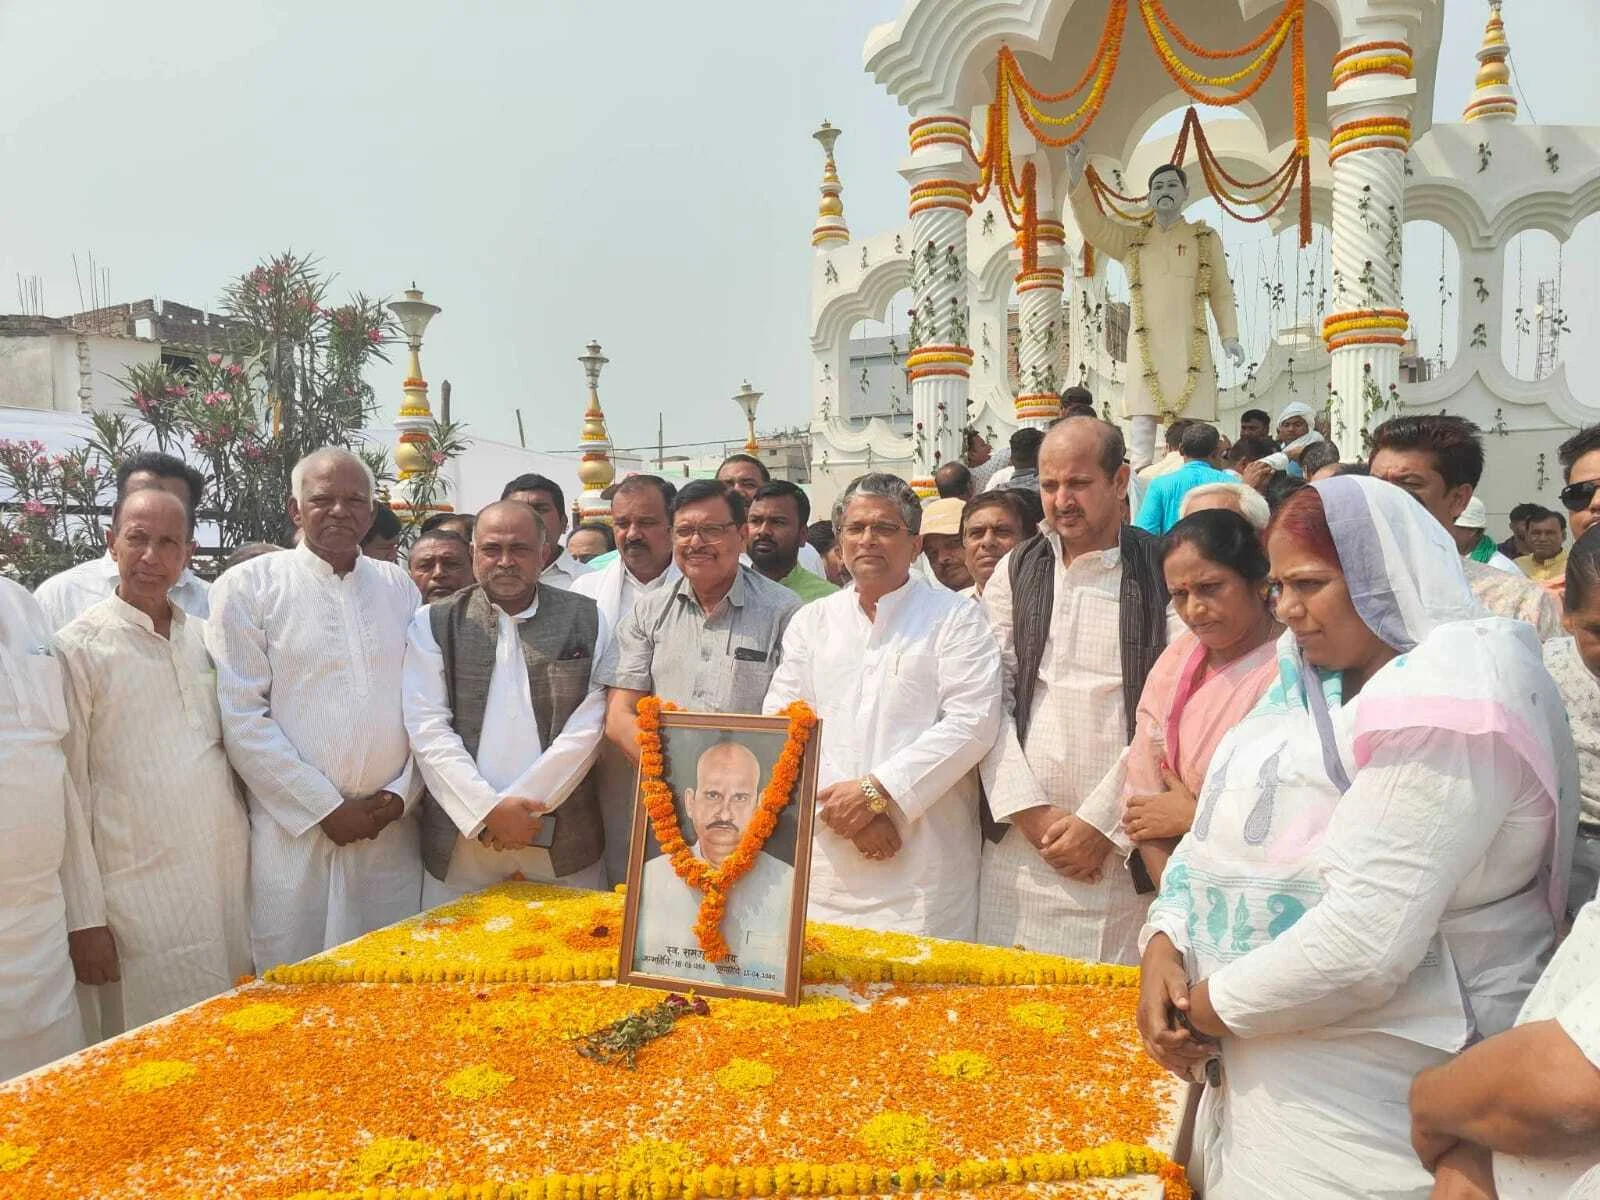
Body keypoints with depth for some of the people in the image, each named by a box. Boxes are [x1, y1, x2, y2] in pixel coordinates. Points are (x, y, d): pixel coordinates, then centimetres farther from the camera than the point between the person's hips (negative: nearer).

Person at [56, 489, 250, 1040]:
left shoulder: (208, 638, 8)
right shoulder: (77, 648, -6)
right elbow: (66, 790, -7)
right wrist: (85, 917, -9)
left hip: (231, 879, 5)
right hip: (139, 895, -5)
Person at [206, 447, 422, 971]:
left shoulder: (399, 588, 10)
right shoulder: (248, 586, -2)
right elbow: (240, 717, -8)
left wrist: (402, 793, -3)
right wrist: (326, 809, -10)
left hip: (391, 828, 4)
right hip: (292, 831, -3)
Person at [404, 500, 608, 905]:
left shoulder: (585, 619, 4)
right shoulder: (433, 624, 4)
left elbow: (588, 726, -2)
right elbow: (427, 728, -3)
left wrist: (524, 804, -10)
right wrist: (488, 809, -12)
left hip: (564, 839, 0)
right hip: (461, 835, 0)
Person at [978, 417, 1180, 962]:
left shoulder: (1164, 575, -1)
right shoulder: (1016, 572, 9)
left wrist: (1105, 825, -9)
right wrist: (1029, 810, -5)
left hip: (1123, 848, -2)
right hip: (1021, 838, 3)